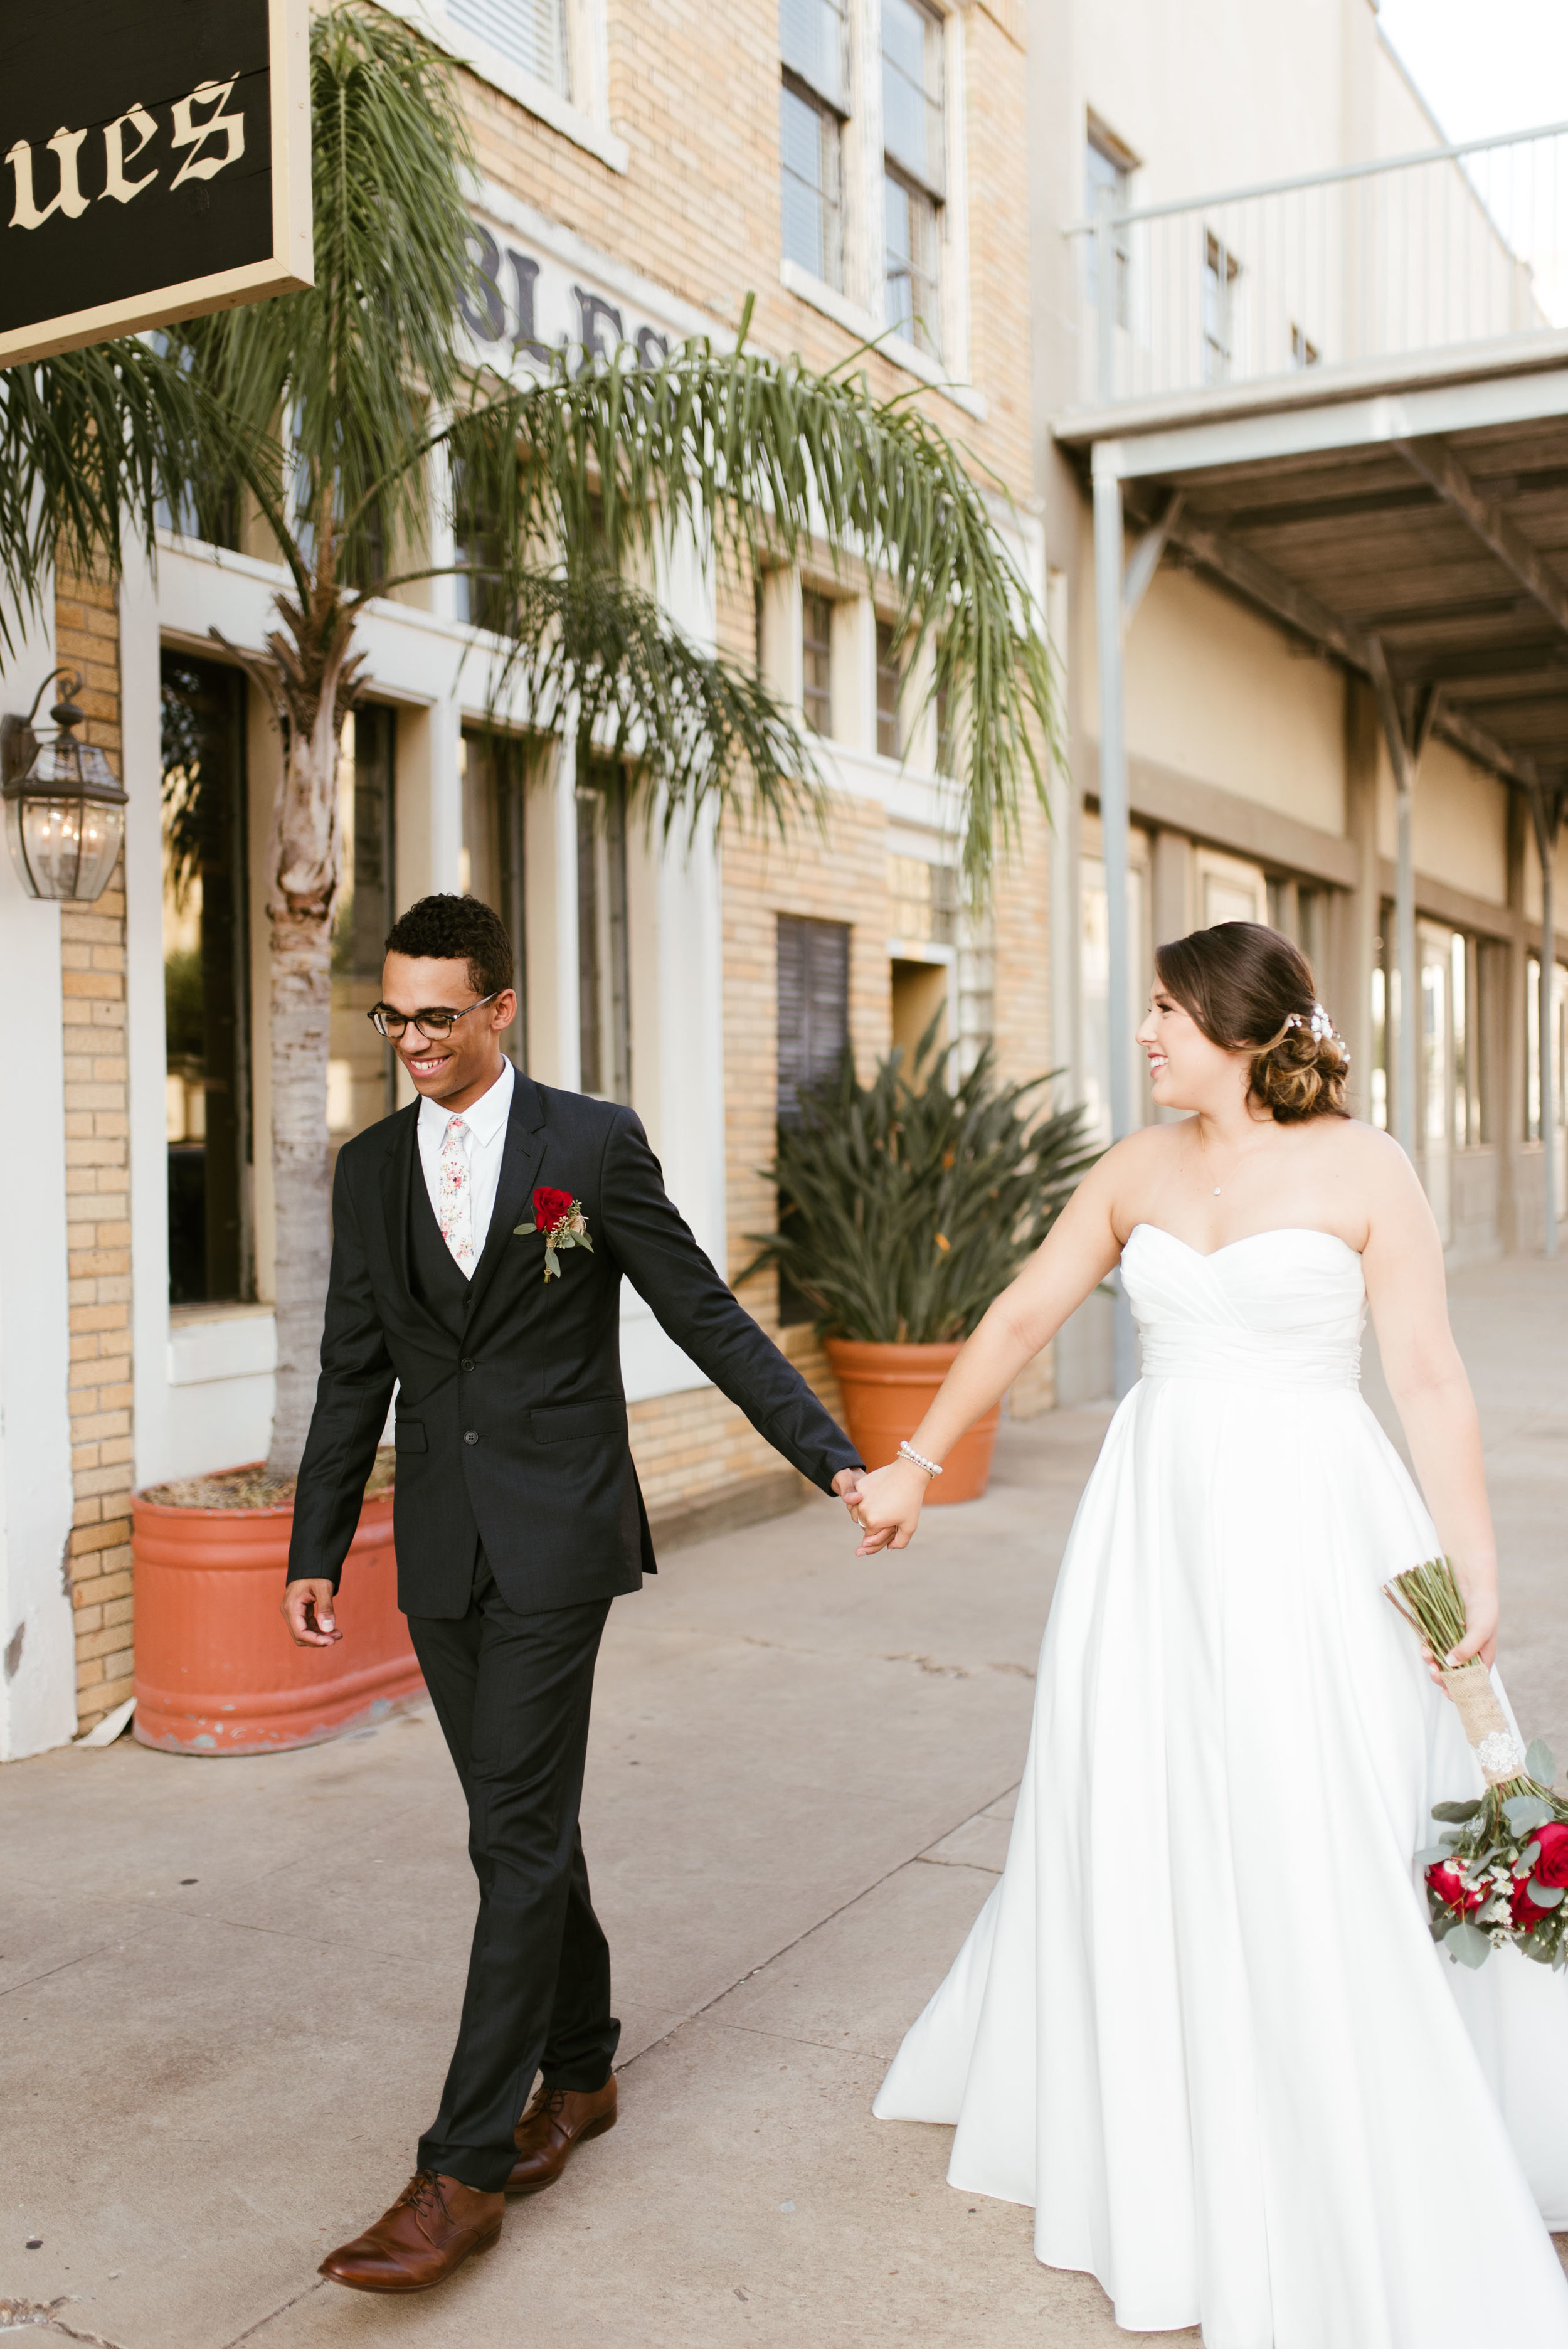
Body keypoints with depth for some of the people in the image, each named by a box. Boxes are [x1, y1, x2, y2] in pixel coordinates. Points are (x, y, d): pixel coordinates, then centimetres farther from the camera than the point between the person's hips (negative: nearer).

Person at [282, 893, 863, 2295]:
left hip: (555, 1537, -5)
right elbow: (355, 1372, 12)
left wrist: (832, 1458, -7)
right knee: (526, 1824, 15)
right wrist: (316, 1549, 11)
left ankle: (468, 2168, 4)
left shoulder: (593, 1142, -5)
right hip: (440, 1548, 5)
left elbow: (706, 1317, -3)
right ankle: (579, 2070, 33)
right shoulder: (372, 1167, 8)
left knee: (518, 1836, -4)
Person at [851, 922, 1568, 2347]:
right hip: (1158, 1524, 5)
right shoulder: (1139, 1170, 6)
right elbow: (1022, 1317, 9)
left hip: (1312, 1531, -4)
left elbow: (1430, 1382, -8)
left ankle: (1363, 2199, 22)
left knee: (1326, 1849, 0)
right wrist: (915, 1465, 9)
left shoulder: (1363, 1169, -6)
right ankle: (1152, 2138, 37)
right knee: (1135, 1827, 13)